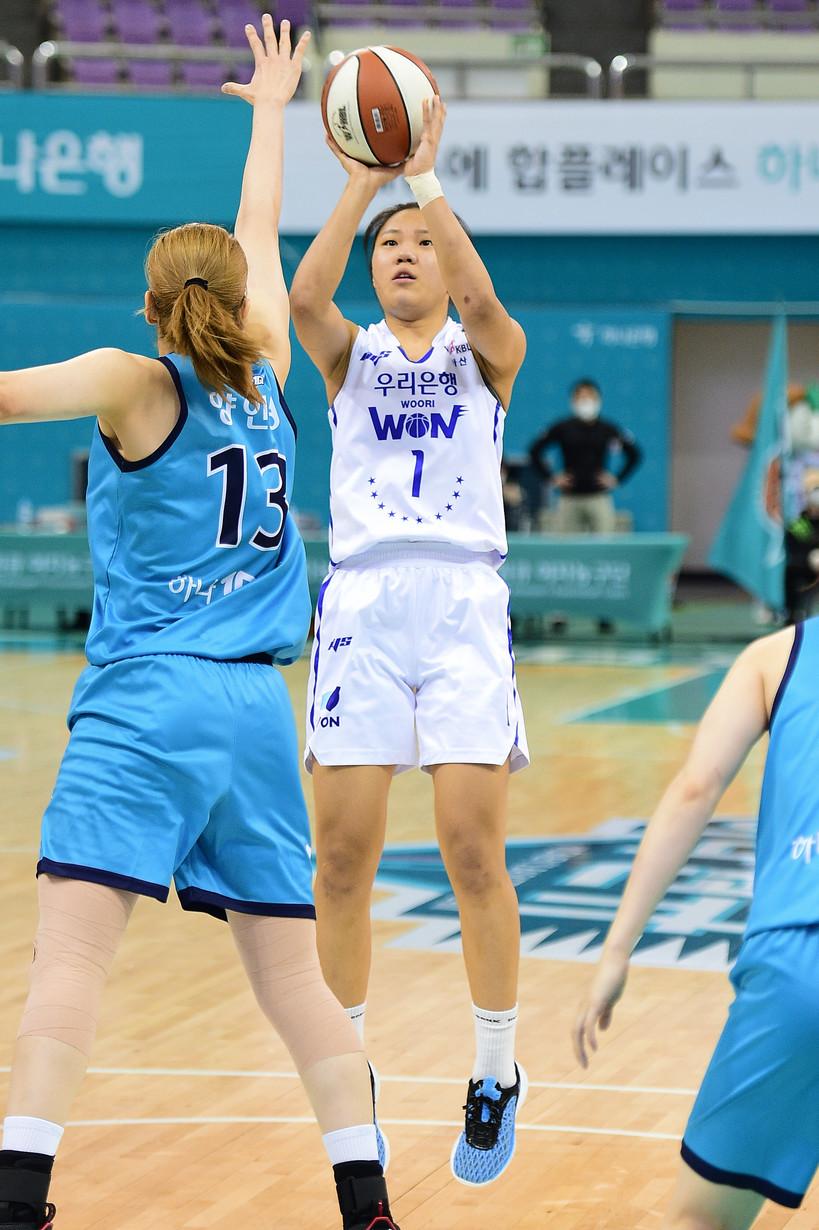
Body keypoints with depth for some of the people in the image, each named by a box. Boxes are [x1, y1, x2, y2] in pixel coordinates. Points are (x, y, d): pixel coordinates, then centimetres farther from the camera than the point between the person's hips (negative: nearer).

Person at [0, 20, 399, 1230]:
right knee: (291, 968, 10)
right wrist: (271, 111, 41)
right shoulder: (267, 381, 11)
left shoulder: (136, 382, -2)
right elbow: (261, 239, 27)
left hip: (144, 699, -5)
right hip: (255, 708, 5)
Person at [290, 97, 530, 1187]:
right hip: (363, 599, 2)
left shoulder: (486, 354, 10)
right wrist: (364, 181, -17)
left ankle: (497, 1078, 6)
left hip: (464, 600, -1)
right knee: (342, 857, -2)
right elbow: (304, 297, -10)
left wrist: (427, 176, -17)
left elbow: (482, 300, -15)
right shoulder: (351, 355, 13)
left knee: (474, 853, -8)